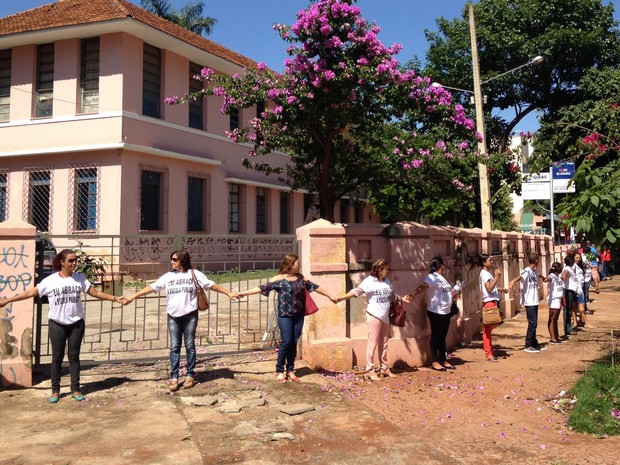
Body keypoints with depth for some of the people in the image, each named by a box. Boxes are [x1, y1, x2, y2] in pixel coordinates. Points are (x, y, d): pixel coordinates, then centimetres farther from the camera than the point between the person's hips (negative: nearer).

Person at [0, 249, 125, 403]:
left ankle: (75, 389, 15)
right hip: (57, 324, -1)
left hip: (76, 324, 1)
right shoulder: (50, 280, -7)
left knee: (74, 357, 8)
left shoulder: (80, 278, -1)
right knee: (57, 357, 6)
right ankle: (55, 390, 17)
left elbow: (96, 292, 1)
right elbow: (30, 293, -4)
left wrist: (115, 298, -6)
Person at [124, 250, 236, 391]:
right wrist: (133, 296, 1)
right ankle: (174, 377, 7)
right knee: (174, 347, 4)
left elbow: (211, 285, 4)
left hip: (190, 316, -2)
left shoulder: (194, 274, 2)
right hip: (173, 317, 2)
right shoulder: (168, 276, 8)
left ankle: (190, 375, 14)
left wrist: (228, 293, -1)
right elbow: (152, 287, 6)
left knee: (190, 346, 5)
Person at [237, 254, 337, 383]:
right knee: (286, 341, -7)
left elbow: (313, 286, 16)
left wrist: (329, 296, 20)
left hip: (298, 315, 5)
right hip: (285, 315, -5)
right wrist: (245, 292, -18)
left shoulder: (300, 277, 10)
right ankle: (279, 371, 5)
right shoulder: (279, 279, -6)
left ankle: (290, 370, 17)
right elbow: (263, 287, -11)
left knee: (294, 342, 7)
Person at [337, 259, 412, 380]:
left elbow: (392, 296, 22)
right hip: (374, 316, -6)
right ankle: (370, 370, -1)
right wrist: (342, 298, -22)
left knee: (383, 343, 13)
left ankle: (384, 368, 23)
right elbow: (356, 291, -13)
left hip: (385, 317, 7)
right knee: (373, 342, -6)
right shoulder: (369, 281, -10)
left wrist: (402, 299, 18)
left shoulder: (387, 281, 9)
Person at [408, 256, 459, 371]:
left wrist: (452, 294, 9)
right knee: (436, 336, -1)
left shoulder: (442, 278, 16)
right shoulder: (432, 277, -14)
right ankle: (435, 362, 6)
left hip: (446, 312, 9)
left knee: (443, 337, 15)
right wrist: (414, 294, -50)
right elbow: (423, 286, -33)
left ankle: (443, 360, 24)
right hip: (436, 312, -9)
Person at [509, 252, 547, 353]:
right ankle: (528, 345, 0)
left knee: (534, 323, 14)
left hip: (535, 301, 9)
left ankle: (534, 344, 24)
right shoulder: (527, 271, -16)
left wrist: (543, 277, 60)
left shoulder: (534, 271, 11)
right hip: (529, 302, -9)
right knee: (532, 323, -7)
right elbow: (520, 277, -38)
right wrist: (513, 281, -59)